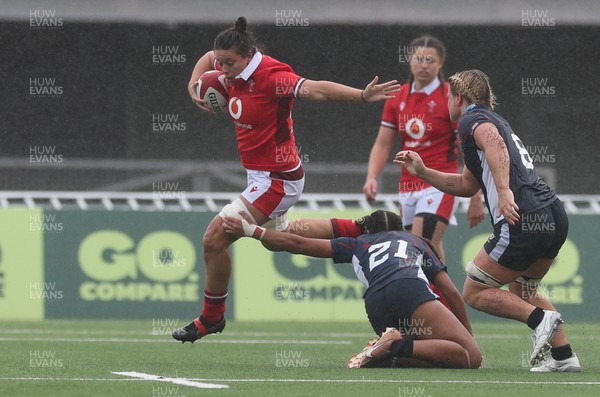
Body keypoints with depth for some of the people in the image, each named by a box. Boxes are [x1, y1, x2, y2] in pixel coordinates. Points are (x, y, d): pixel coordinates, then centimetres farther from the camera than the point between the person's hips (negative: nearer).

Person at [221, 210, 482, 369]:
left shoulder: (358, 244, 36)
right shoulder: (416, 242, 36)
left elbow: (298, 244, 30)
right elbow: (452, 293, 28)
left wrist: (251, 231, 38)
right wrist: (469, 335, 36)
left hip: (375, 302, 3)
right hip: (412, 291, -3)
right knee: (471, 358, -10)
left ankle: (391, 350, -17)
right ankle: (401, 346, -29)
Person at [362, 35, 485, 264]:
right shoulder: (397, 99, 9)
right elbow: (382, 144, 11)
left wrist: (476, 198, -9)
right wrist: (371, 178, -7)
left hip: (439, 187, -6)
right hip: (408, 190, 6)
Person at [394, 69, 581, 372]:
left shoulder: (471, 120, 0)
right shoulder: (494, 119, 29)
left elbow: (495, 143, -25)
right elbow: (465, 185, 36)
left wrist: (504, 190, -34)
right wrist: (422, 171, 34)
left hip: (524, 222, -9)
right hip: (555, 216, 9)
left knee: (475, 293, 3)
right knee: (521, 291, 27)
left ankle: (539, 318, -14)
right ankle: (564, 356, 14)